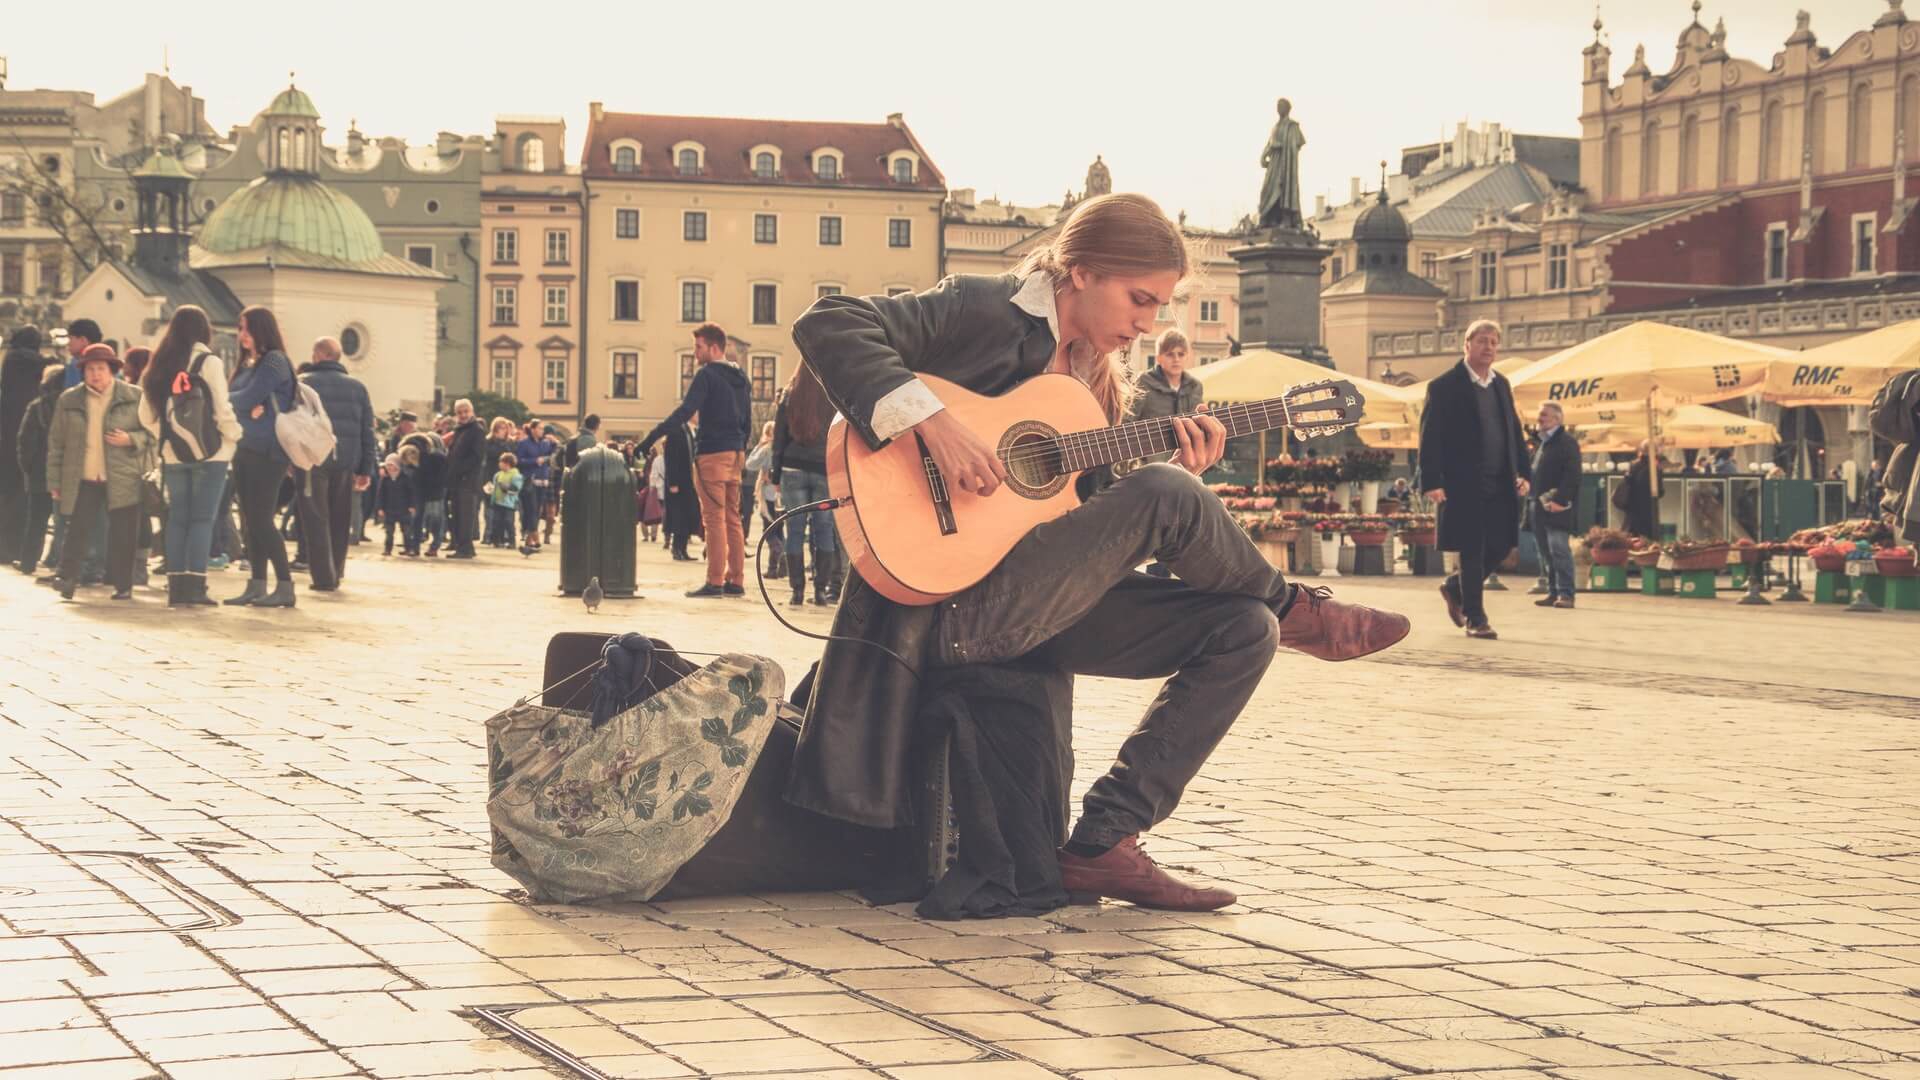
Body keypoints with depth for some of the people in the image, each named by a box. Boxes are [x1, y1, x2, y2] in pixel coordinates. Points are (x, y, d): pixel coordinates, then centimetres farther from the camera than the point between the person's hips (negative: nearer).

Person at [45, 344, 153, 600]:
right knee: (77, 531, -3)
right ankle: (67, 579, 0)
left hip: (123, 481, -1)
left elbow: (153, 433, 4)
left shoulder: (134, 398, 1)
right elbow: (56, 443, 10)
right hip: (82, 481, 1)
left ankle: (123, 586, 11)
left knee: (122, 535, 2)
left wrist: (131, 439, -15)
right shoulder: (69, 400, 7)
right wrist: (55, 481, 7)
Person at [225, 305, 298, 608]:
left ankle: (285, 586, -8)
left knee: (261, 519, -10)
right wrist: (247, 408, -13)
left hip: (266, 451, -9)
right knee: (250, 520, 8)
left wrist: (223, 399, 0)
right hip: (244, 448, 9)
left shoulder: (274, 362, -9)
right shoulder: (248, 364, 18)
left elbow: (249, 398, -16)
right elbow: (240, 400, 8)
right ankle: (257, 585, 12)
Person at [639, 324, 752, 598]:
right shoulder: (741, 378, 15)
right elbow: (747, 420, 18)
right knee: (732, 519, 10)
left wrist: (651, 438, -22)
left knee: (714, 519, -7)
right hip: (735, 455, 8)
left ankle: (715, 582, -9)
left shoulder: (707, 375, -10)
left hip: (712, 454, -8)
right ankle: (736, 580, 10)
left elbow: (685, 412, -20)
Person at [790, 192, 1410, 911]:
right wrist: (932, 424, -29)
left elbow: (1101, 519, 16)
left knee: (1244, 631, -5)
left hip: (1046, 602, 9)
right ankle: (1296, 609, 6)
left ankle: (1104, 843, -7)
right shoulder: (982, 310, -7)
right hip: (951, 602, -9)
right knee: (1167, 497, -24)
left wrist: (1173, 465, -2)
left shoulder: (1099, 376, 17)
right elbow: (828, 324, -19)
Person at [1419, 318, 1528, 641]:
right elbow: (1430, 438, -9)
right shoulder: (1445, 386, -5)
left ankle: (1455, 589, 28)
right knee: (1472, 551, -3)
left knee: (1500, 545, 5)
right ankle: (1475, 619, 6)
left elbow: (1514, 430, 19)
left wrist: (1522, 472, 9)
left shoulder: (1501, 384, 15)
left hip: (1500, 484, 6)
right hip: (1464, 484, -6)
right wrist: (1431, 482, -17)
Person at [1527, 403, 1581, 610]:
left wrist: (1560, 500, -23)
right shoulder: (1542, 443, 21)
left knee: (1559, 550, -11)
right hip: (1540, 507, 9)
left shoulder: (1567, 442, -6)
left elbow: (1572, 475, -16)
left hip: (1557, 507, -9)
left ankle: (1565, 594, -11)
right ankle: (1553, 592, 15)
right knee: (1545, 553, 10)